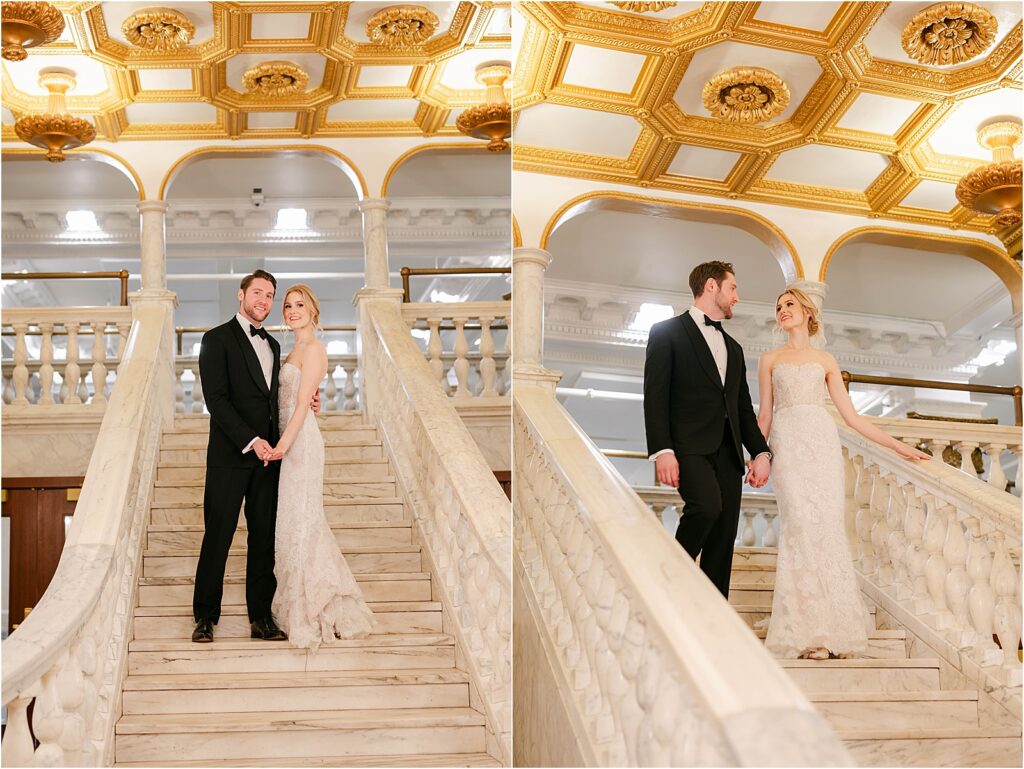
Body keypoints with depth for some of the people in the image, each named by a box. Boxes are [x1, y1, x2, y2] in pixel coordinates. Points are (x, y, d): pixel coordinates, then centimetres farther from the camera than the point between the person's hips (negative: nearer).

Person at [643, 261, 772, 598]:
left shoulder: (733, 348, 25)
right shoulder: (668, 332, 4)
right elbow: (655, 396, -5)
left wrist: (761, 453, 8)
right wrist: (662, 451, -17)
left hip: (728, 453, 6)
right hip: (689, 446, -6)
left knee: (722, 543, 0)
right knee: (707, 506, -29)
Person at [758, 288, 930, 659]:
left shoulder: (825, 360, 18)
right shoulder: (770, 360, 17)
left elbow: (851, 415, 16)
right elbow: (764, 414, 14)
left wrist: (897, 446, 13)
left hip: (823, 443, 1)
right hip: (788, 444, -1)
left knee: (828, 527, -10)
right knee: (802, 525, -15)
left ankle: (834, 629, -8)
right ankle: (808, 632, -16)